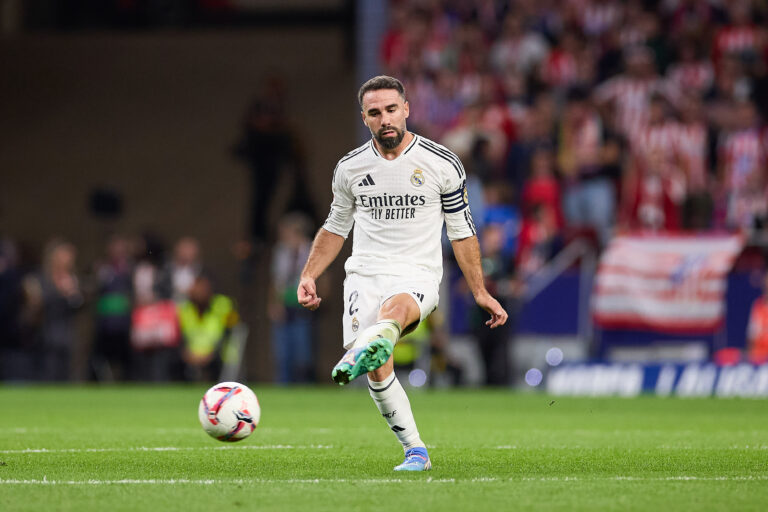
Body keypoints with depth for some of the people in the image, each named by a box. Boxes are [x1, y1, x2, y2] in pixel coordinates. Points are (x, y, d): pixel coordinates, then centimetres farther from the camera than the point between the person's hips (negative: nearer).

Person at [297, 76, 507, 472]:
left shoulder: (442, 164, 1)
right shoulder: (350, 168, 8)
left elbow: (461, 231, 10)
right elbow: (336, 227, 22)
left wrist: (480, 293, 8)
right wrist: (309, 275, 10)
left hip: (418, 277, -3)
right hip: (365, 276, 3)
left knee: (392, 310, -39)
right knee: (378, 371, -17)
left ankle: (358, 356, -70)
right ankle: (416, 451, -5)